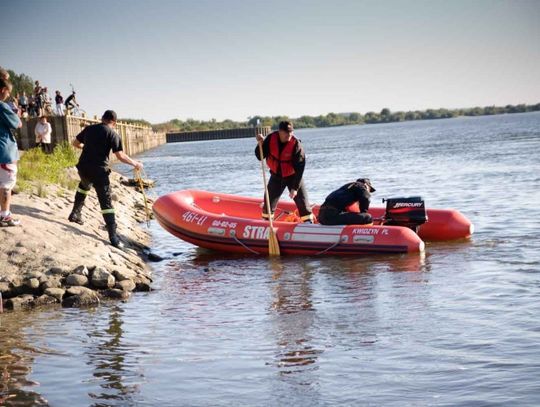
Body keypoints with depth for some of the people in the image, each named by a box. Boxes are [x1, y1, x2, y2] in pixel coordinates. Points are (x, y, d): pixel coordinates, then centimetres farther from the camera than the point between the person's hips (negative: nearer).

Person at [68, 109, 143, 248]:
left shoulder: (89, 129, 11)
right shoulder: (113, 134, -3)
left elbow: (75, 143, 22)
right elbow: (120, 156, -10)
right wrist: (135, 164, 4)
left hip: (83, 167, 5)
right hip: (99, 171, -5)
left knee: (84, 186, 38)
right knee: (106, 202, -3)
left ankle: (75, 214, 39)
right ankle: (113, 236, -9)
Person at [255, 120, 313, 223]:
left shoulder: (296, 144, -26)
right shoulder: (271, 139, -16)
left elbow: (300, 168, -24)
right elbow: (260, 156, -9)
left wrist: (295, 188, -26)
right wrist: (261, 144, -29)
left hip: (293, 176, -3)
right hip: (276, 175, 3)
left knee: (301, 200, -9)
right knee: (269, 200, 9)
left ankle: (308, 221, 0)